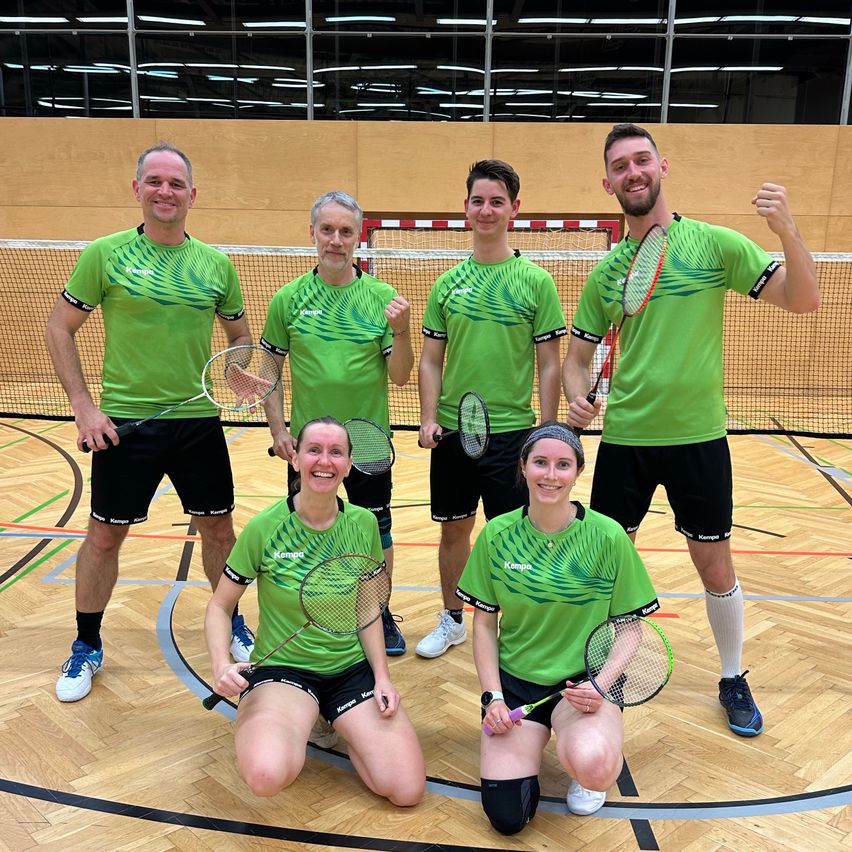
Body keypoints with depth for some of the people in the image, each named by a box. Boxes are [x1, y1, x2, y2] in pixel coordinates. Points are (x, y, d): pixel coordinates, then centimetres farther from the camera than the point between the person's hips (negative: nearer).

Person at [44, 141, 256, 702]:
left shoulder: (217, 264, 4)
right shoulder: (105, 254, -4)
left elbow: (239, 334, 16)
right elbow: (60, 328, 1)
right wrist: (84, 407, -7)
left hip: (199, 420, 2)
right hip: (125, 422, -2)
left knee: (219, 529, 11)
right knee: (105, 535, 8)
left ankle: (233, 625, 35)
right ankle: (87, 649, 28)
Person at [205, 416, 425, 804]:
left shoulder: (364, 524, -2)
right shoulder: (264, 528, -12)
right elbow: (220, 605, -1)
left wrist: (382, 676, -4)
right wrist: (221, 664, -20)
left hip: (353, 670, 3)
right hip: (282, 668, -3)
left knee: (408, 789, -13)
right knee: (266, 775, -33)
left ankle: (335, 722, 16)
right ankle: (295, 726, 6)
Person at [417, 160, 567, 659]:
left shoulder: (535, 281, -3)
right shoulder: (448, 282, 7)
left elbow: (549, 365, -3)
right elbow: (431, 360, 9)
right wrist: (429, 419, -2)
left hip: (512, 432, -3)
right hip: (452, 430, 4)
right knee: (453, 529, 15)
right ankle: (452, 621, 34)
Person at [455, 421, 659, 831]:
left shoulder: (608, 537, -10)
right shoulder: (496, 535, -5)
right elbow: (484, 623, 4)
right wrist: (493, 695, -6)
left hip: (585, 681, -2)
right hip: (515, 681, 2)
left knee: (591, 764, -34)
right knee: (506, 816, -10)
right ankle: (533, 739, 20)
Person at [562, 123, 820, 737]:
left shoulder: (714, 244, -4)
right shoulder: (605, 271, 4)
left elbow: (803, 300, -8)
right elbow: (578, 356, 10)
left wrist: (787, 230, -24)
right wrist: (577, 398, -11)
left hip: (698, 437, -2)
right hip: (624, 438, 2)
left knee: (715, 566, 9)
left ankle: (734, 679, 33)